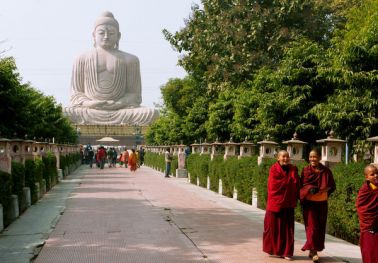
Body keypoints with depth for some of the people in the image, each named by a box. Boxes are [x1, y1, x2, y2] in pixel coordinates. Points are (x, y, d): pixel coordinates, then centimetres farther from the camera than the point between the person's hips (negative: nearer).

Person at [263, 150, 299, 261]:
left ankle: (286, 252, 10)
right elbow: (273, 185, -12)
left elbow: (296, 185, 5)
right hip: (275, 202, -3)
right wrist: (289, 180, -7)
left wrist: (294, 200, -5)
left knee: (287, 228, 3)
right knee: (274, 226, 4)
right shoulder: (274, 169, -3)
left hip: (288, 203, 3)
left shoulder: (293, 169, 8)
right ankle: (273, 249, 19)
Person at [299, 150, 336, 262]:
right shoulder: (305, 170, 0)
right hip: (309, 202, -2)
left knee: (320, 227, 7)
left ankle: (315, 249, 20)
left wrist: (324, 190, -13)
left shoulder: (326, 171, 1)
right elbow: (301, 186, 2)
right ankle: (313, 250, -1)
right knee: (312, 226, -5)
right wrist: (309, 189, -17)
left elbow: (332, 186, 6)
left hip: (322, 203, 2)